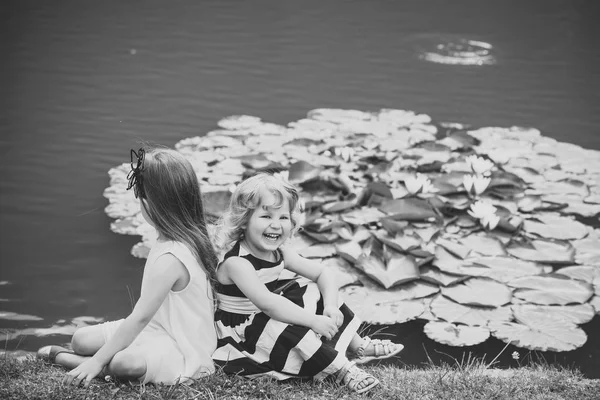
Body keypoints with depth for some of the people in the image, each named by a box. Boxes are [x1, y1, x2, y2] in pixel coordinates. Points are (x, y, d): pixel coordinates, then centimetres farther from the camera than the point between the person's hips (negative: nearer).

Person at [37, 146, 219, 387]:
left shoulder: (170, 259, -28)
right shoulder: (188, 238, 1)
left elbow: (140, 317, -27)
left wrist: (96, 362, -23)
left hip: (181, 350, -9)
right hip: (158, 329, 9)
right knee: (82, 338, 6)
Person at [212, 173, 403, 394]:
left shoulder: (279, 253, -1)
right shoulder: (236, 263, -27)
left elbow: (322, 274, 2)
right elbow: (267, 303, -37)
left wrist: (330, 307, -17)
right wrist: (313, 320, -39)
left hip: (270, 319, 9)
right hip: (242, 333, -9)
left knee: (314, 293, 5)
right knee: (292, 326, -32)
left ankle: (358, 346, 9)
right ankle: (342, 370, -21)